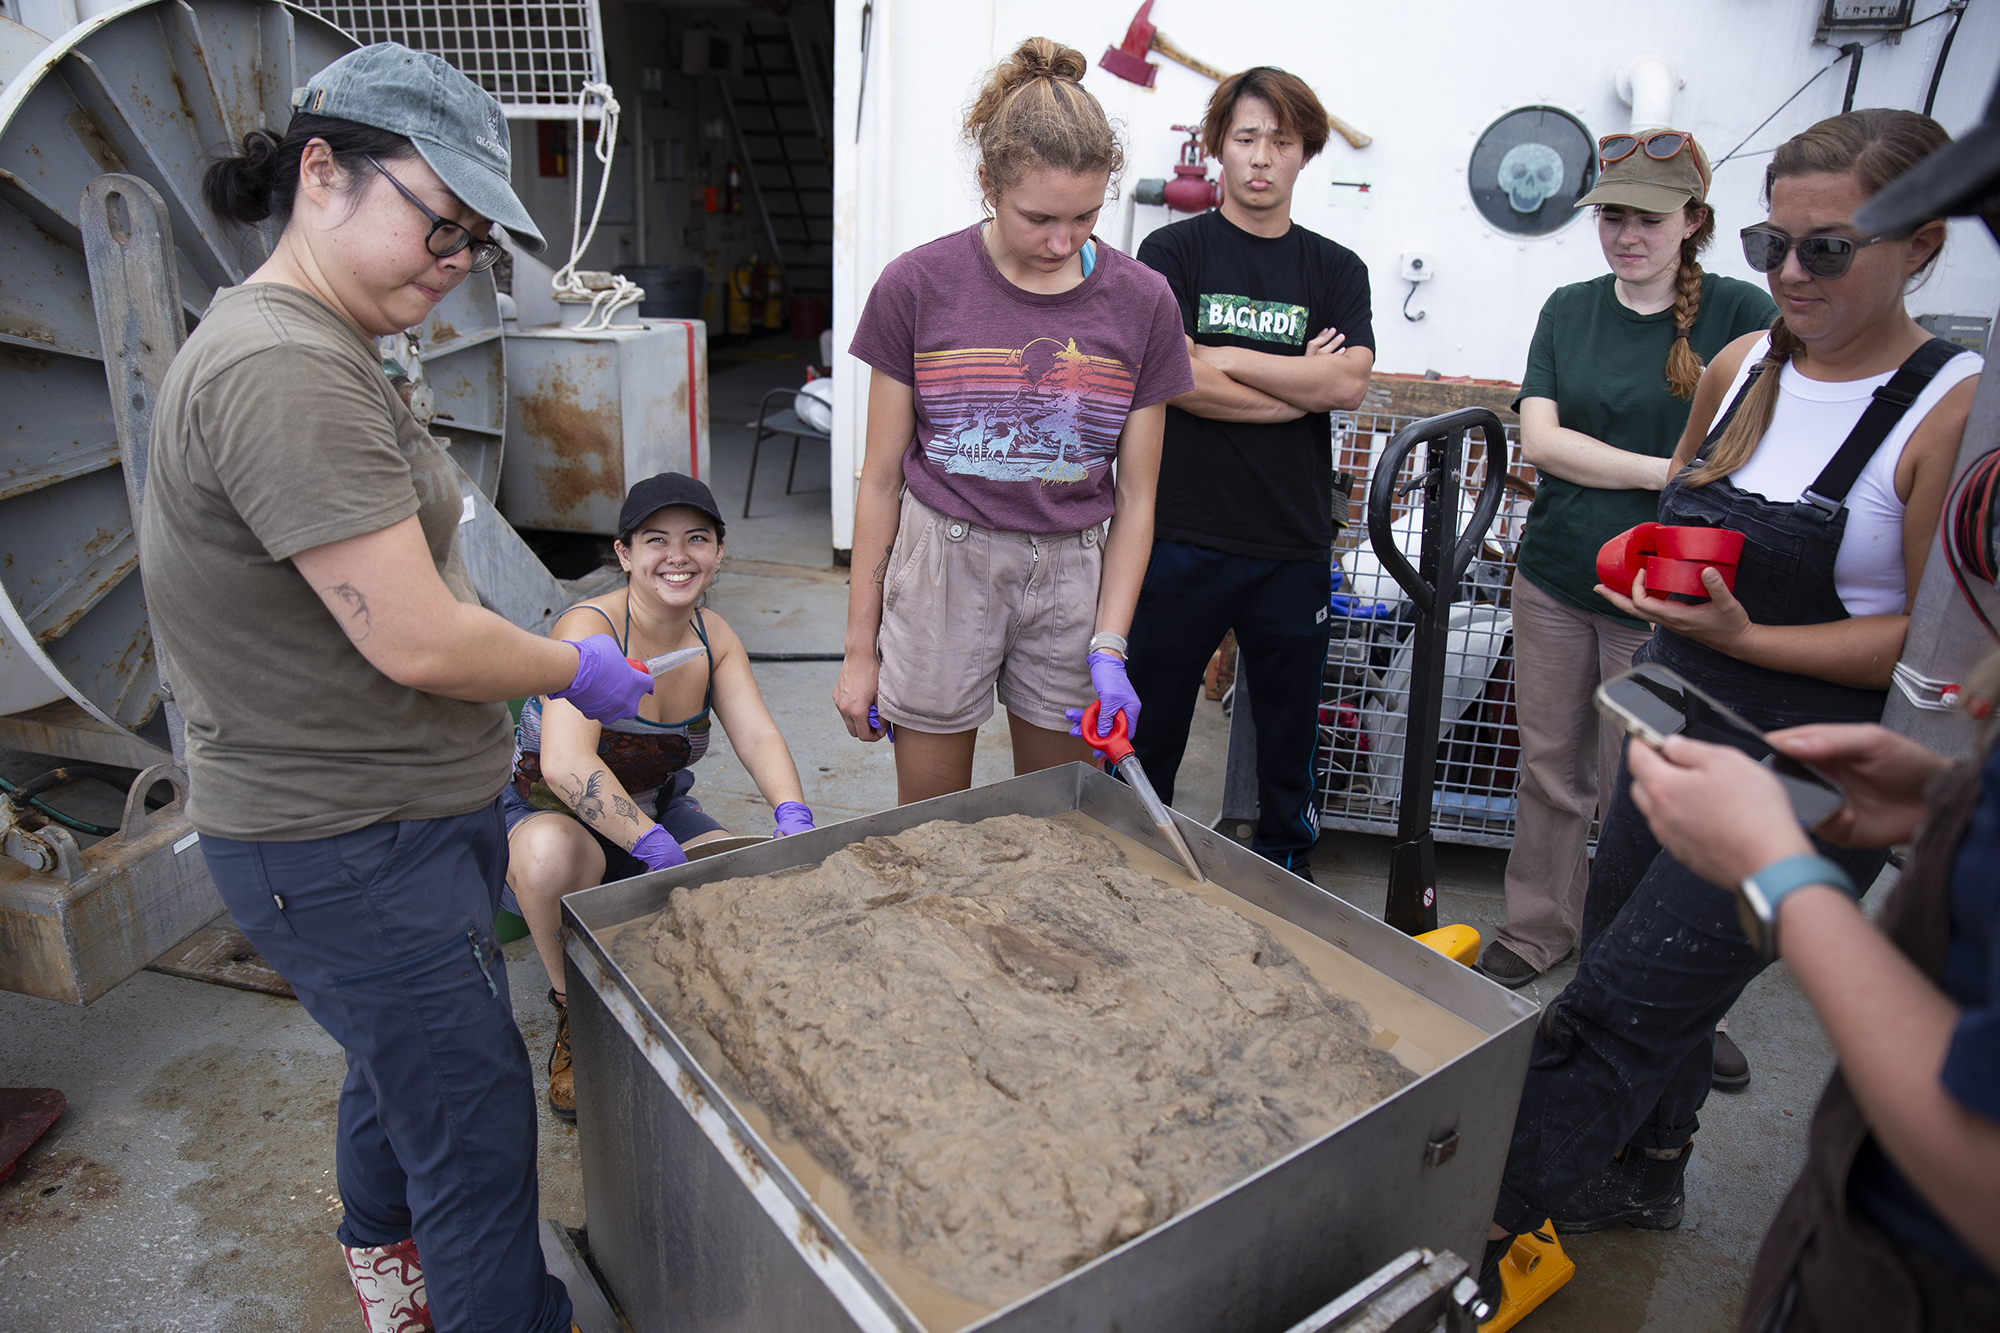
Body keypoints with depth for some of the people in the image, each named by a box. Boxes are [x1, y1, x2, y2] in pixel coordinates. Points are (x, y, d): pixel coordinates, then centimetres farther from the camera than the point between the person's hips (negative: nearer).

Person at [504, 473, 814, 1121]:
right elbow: (565, 764, -39)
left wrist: (792, 817, -35)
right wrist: (664, 853, -44)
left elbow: (759, 737, -14)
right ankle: (573, 1012, -10)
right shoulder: (589, 628, -25)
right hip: (547, 816, -5)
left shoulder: (715, 638, -4)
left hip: (657, 811, 5)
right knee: (552, 851, -39)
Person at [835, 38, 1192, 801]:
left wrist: (1108, 650, -7)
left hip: (1073, 575, 2)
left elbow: (1135, 497, 2)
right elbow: (881, 479, 0)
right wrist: (860, 645, 2)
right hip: (943, 568, -1)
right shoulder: (917, 287, -5)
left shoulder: (1140, 302, -2)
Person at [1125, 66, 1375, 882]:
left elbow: (1350, 382, -6)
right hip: (1185, 534, -2)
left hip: (1293, 543, 3)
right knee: (1150, 725, 9)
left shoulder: (1336, 271, 10)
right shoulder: (1172, 252, 3)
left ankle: (1286, 871, 33)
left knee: (1290, 731, 14)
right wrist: (1300, 385, -7)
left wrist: (1224, 358, -10)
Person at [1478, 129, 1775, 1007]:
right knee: (1550, 767, 12)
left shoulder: (1741, 316, -3)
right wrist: (1667, 472, -13)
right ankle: (1536, 934, 29)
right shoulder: (1569, 309, 7)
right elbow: (1539, 440, -3)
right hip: (1555, 579, 3)